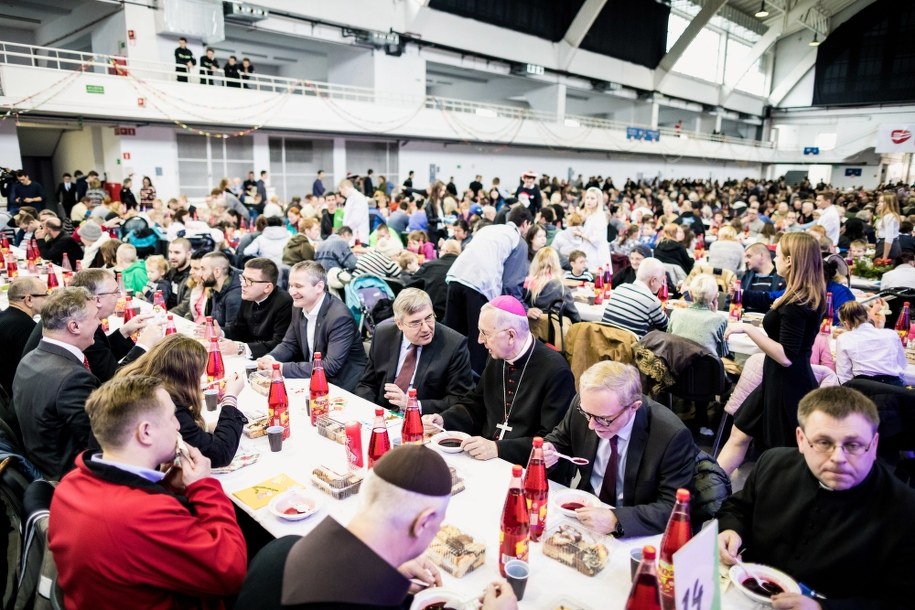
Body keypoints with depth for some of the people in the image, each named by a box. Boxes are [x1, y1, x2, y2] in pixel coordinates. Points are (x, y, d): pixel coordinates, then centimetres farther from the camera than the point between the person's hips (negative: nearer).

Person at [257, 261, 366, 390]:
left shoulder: (340, 316, -23)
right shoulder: (299, 306, 0)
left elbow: (331, 367, -27)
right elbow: (289, 344, 11)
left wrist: (283, 368, -26)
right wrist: (271, 358, -11)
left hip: (341, 385, -6)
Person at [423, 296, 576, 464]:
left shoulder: (555, 371, -15)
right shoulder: (496, 358, 6)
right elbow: (475, 404, 18)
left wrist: (498, 448, -24)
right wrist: (442, 419, 1)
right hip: (486, 459, 7)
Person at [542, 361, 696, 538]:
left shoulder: (672, 435, -22)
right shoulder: (584, 404, -11)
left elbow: (675, 508, -18)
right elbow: (559, 441, 6)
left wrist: (617, 520, -30)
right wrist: (548, 453, -16)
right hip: (583, 513, 3)